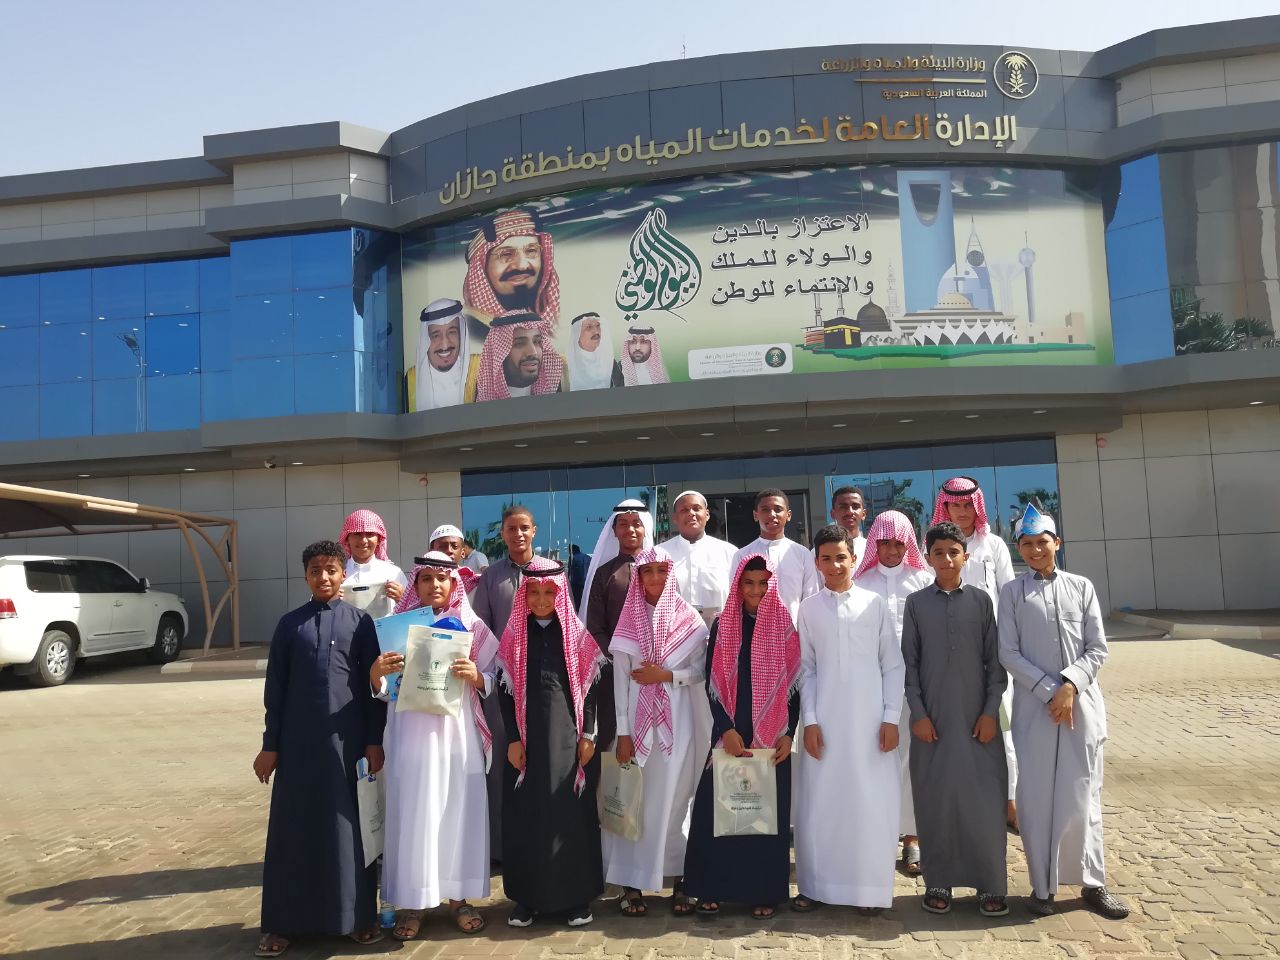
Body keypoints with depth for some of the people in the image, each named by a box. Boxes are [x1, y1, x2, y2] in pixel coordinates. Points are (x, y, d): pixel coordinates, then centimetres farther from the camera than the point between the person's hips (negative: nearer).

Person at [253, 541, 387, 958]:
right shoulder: (289, 624, 4)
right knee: (294, 827, 7)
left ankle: (358, 915, 19)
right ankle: (283, 922, 19)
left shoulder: (360, 622, 1)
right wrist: (270, 744, 3)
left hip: (348, 739, -1)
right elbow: (275, 688, 6)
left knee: (350, 826, 6)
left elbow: (374, 684, 2)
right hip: (298, 741, 1)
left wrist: (375, 740, -2)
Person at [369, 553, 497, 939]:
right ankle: (412, 901, 14)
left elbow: (493, 680, 4)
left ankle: (458, 896, 19)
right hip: (411, 731, 0)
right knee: (413, 813, 1)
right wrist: (375, 672, -19)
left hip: (458, 732, 1)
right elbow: (383, 689, 2)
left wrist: (475, 677, -16)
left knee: (458, 811, 5)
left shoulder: (471, 626, 4)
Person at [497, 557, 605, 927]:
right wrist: (513, 738, -4)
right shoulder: (513, 635, 4)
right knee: (527, 812, 5)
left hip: (568, 734, -1)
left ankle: (576, 895, 15)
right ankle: (528, 896, 18)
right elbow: (506, 689, 2)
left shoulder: (577, 634, 2)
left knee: (571, 811, 3)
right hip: (527, 737, 1)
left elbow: (589, 686, 2)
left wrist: (588, 735, -4)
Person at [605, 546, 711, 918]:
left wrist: (666, 674, -13)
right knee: (634, 802, 3)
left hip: (678, 721, 0)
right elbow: (620, 679, -1)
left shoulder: (689, 618, 3)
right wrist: (623, 732, -7)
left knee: (675, 800, 4)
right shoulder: (628, 621, 3)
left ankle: (679, 879, 15)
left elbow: (701, 669, 3)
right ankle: (631, 883, 12)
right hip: (638, 722, 1)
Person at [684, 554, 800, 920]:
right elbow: (712, 681, 0)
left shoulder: (786, 627, 1)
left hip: (773, 738, 0)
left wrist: (788, 734, -6)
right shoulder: (723, 625, 3)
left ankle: (764, 892, 17)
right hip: (729, 734, 1)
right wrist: (726, 730, -10)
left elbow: (795, 684, 2)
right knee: (719, 808, 2)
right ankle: (712, 889, 15)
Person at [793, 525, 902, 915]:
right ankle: (816, 885, 17)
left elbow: (893, 665, 4)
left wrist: (891, 717, -2)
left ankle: (869, 888, 17)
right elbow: (806, 668, 5)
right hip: (825, 718, 1)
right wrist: (809, 720, -2)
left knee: (871, 802, 2)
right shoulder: (809, 608, 5)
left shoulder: (875, 604, 3)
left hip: (869, 718, -1)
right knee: (820, 802, 4)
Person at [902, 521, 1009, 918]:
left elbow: (995, 659, 4)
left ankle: (990, 885, 14)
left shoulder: (981, 599, 3)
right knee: (935, 800, 4)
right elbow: (909, 662, 3)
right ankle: (939, 882, 17)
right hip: (932, 718, 0)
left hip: (977, 718, 0)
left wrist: (991, 711, -3)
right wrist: (918, 713, -3)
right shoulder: (916, 602, 3)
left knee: (985, 801, 1)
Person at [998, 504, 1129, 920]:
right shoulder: (1012, 592, 2)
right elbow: (1008, 653, -2)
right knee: (1037, 796, 3)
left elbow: (1097, 648, 2)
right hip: (1034, 706, -1)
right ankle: (1043, 885, 13)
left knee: (1083, 794, 5)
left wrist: (1070, 685, -12)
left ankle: (1092, 883, 17)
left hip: (1082, 702, 1)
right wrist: (1049, 690, -11)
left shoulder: (1081, 587, 5)